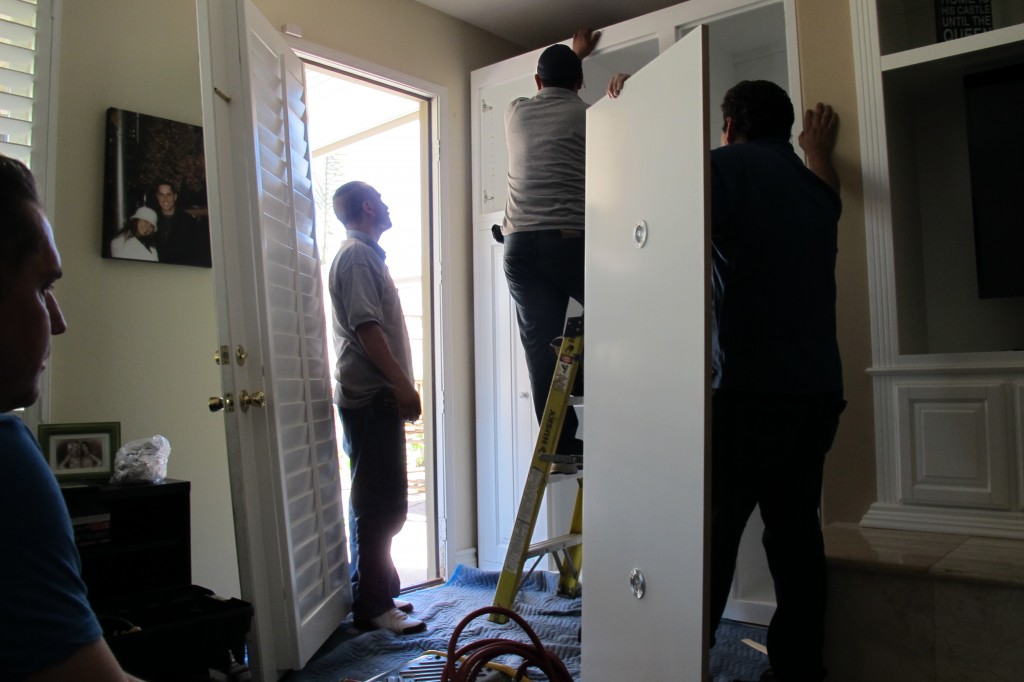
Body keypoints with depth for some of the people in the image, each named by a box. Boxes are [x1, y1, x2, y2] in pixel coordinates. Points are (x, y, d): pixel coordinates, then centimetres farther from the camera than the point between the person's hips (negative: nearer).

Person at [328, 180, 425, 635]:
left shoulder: (364, 255, 23)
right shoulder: (357, 255, -9)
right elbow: (366, 325, -20)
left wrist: (399, 385, 22)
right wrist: (401, 383, -22)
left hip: (376, 397, 11)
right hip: (371, 397, -11)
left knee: (382, 503, 14)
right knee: (382, 504, -8)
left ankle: (379, 594, 24)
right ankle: (373, 606, -1)